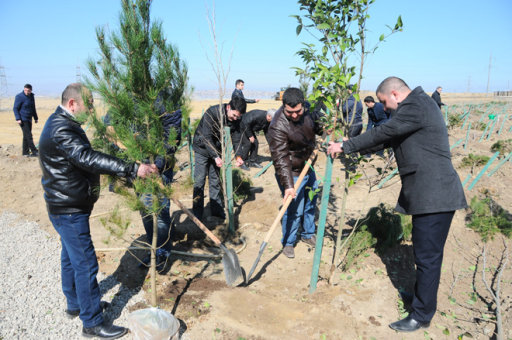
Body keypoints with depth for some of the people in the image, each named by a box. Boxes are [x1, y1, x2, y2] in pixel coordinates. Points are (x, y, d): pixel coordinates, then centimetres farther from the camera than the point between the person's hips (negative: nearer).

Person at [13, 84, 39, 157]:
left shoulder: (31, 96, 11)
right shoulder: (19, 96, -10)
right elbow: (15, 108, -10)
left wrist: (35, 118, 22)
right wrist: (18, 119, -18)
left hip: (29, 119, 7)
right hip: (22, 120, -7)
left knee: (26, 136, 10)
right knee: (28, 136, -11)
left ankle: (25, 152, 16)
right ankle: (34, 152, -11)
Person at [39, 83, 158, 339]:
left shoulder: (61, 123, 12)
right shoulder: (61, 129, -23)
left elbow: (83, 157, 17)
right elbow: (88, 159, -36)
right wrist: (132, 169, -43)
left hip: (67, 206, 11)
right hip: (69, 210, -11)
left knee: (71, 257, 23)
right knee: (85, 264, -3)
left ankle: (75, 304, 41)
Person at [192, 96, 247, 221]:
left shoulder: (235, 119, -10)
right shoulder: (212, 113, -27)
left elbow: (237, 137, -4)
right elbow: (206, 137, -29)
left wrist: (238, 156, -20)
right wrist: (216, 157, -35)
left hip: (216, 150, 5)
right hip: (202, 149, -5)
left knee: (215, 181, 9)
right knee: (199, 181, -4)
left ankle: (217, 210, 20)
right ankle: (197, 214, 5)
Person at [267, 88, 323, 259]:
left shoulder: (307, 110, -7)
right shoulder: (278, 126, -29)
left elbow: (317, 126, 16)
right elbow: (280, 158, -31)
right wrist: (287, 185, -34)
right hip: (292, 172, -7)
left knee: (311, 202, 20)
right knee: (294, 210, -4)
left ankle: (308, 234, 41)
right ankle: (288, 242, 20)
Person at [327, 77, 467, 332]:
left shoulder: (416, 106, -15)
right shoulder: (417, 106, 18)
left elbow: (382, 133, -18)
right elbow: (388, 139, 19)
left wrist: (345, 146, -9)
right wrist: (350, 147, 15)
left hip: (434, 194, -11)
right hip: (427, 193, 11)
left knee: (427, 256, 0)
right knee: (424, 251, 23)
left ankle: (421, 316, 13)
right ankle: (423, 298, 41)